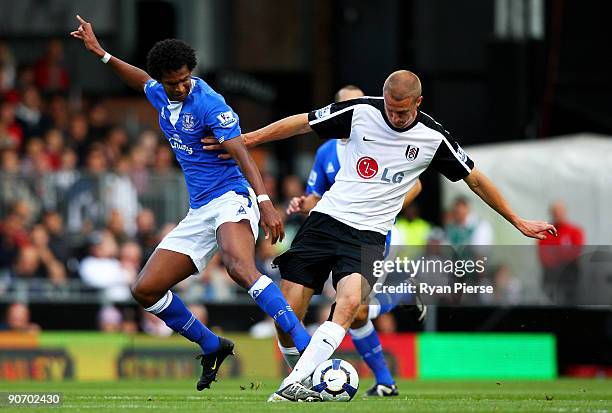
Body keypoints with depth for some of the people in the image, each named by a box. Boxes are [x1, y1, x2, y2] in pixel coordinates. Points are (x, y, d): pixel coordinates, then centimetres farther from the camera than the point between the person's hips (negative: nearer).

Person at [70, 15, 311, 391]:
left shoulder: (208, 103, -15)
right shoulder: (161, 96, 9)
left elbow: (242, 155, -23)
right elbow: (143, 81, 36)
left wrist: (265, 203, -34)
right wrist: (100, 53, 38)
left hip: (231, 199, -9)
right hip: (199, 214, 9)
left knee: (240, 268, -38)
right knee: (145, 290, 5)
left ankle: (308, 348, -49)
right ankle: (212, 347, 22)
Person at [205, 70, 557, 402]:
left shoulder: (433, 138, -4)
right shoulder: (362, 111, -5)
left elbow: (475, 179, 8)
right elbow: (302, 123, 5)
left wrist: (518, 222, 12)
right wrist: (243, 140, 7)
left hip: (368, 234, -1)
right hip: (327, 218, 2)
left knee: (349, 303, -28)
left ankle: (291, 386, -34)